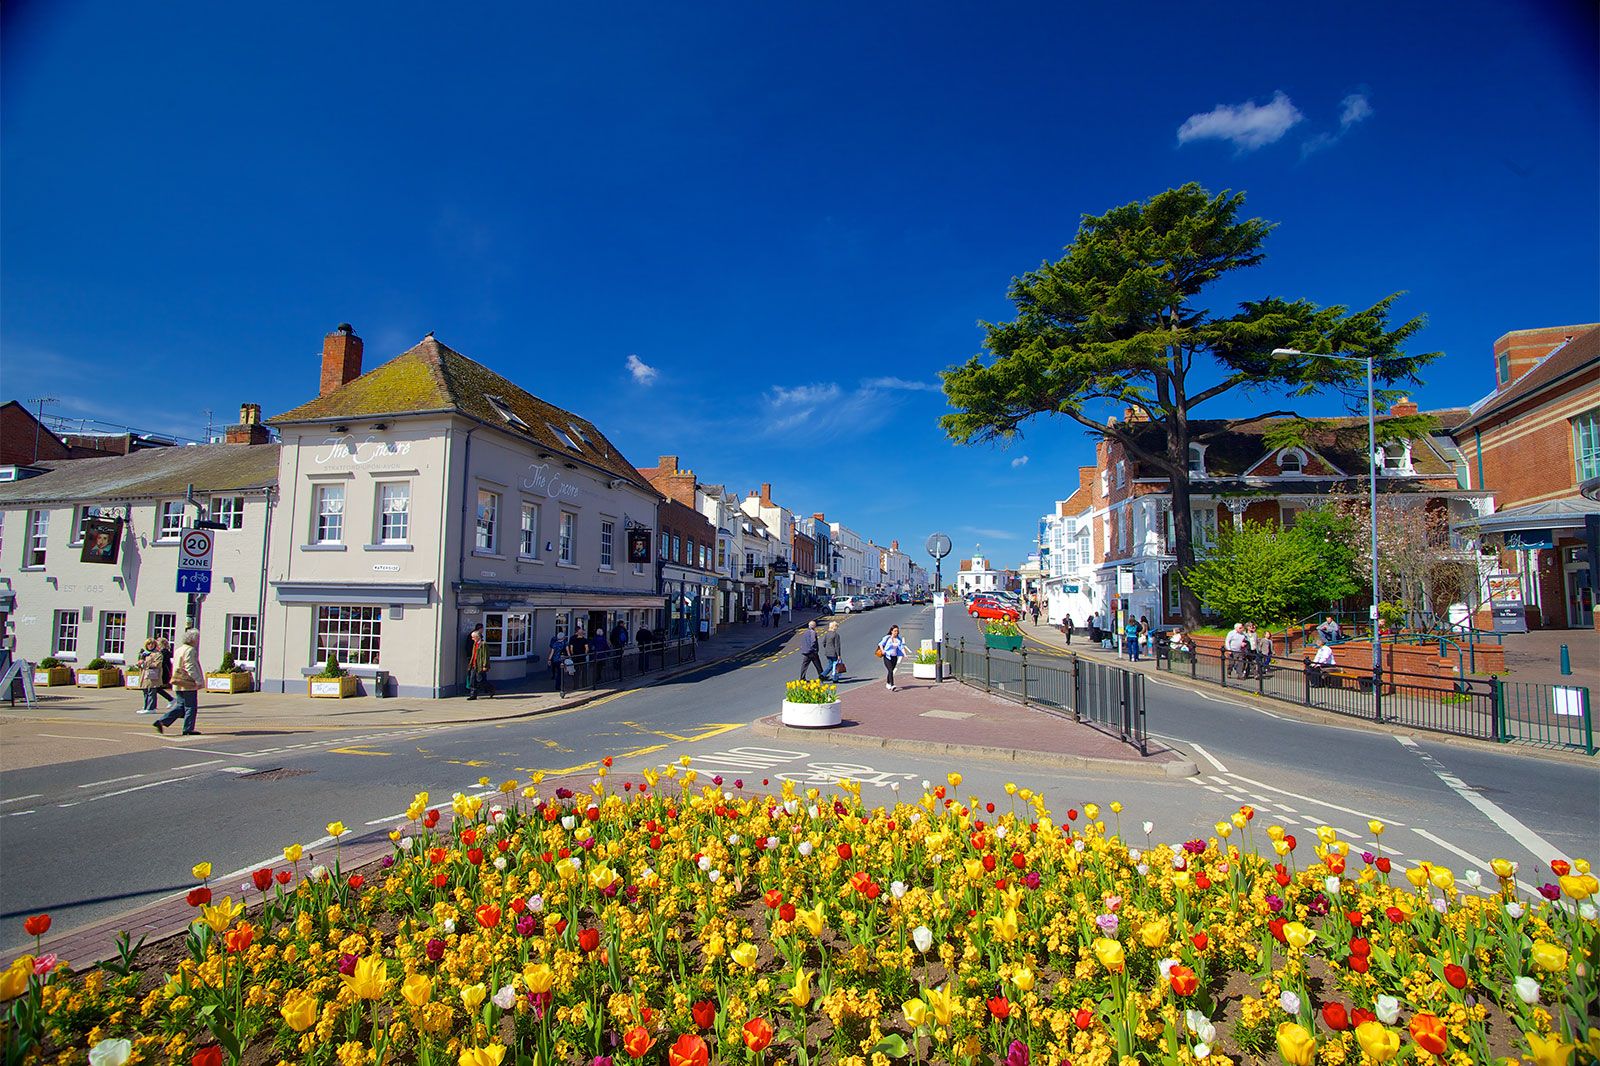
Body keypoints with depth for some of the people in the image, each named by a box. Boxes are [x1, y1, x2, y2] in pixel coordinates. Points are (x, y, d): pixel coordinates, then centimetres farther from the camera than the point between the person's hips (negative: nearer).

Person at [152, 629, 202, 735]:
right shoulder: (190, 650, -15)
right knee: (191, 707, 0)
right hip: (188, 684, -9)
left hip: (179, 685, 9)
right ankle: (188, 729, 4)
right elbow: (190, 667, -21)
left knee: (180, 706, 15)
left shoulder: (179, 649, 16)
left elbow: (176, 666, 22)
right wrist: (198, 680, -19)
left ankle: (161, 721, 7)